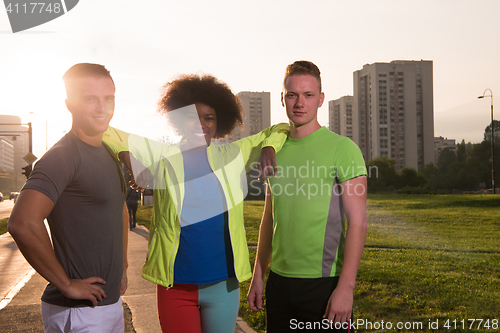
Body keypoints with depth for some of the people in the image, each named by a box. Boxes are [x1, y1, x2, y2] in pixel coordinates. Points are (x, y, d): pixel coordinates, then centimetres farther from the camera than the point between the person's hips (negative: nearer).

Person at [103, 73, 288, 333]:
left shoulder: (233, 155, 4)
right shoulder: (161, 157, 0)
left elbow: (278, 130, 16)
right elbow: (106, 133, 4)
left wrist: (268, 149, -4)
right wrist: (132, 164, -10)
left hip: (223, 284, 2)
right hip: (175, 286, -1)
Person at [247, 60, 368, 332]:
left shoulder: (342, 148, -8)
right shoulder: (275, 151, 10)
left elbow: (358, 221, -12)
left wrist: (346, 286, -17)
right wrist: (258, 275, 12)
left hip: (324, 283, -5)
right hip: (279, 281, 5)